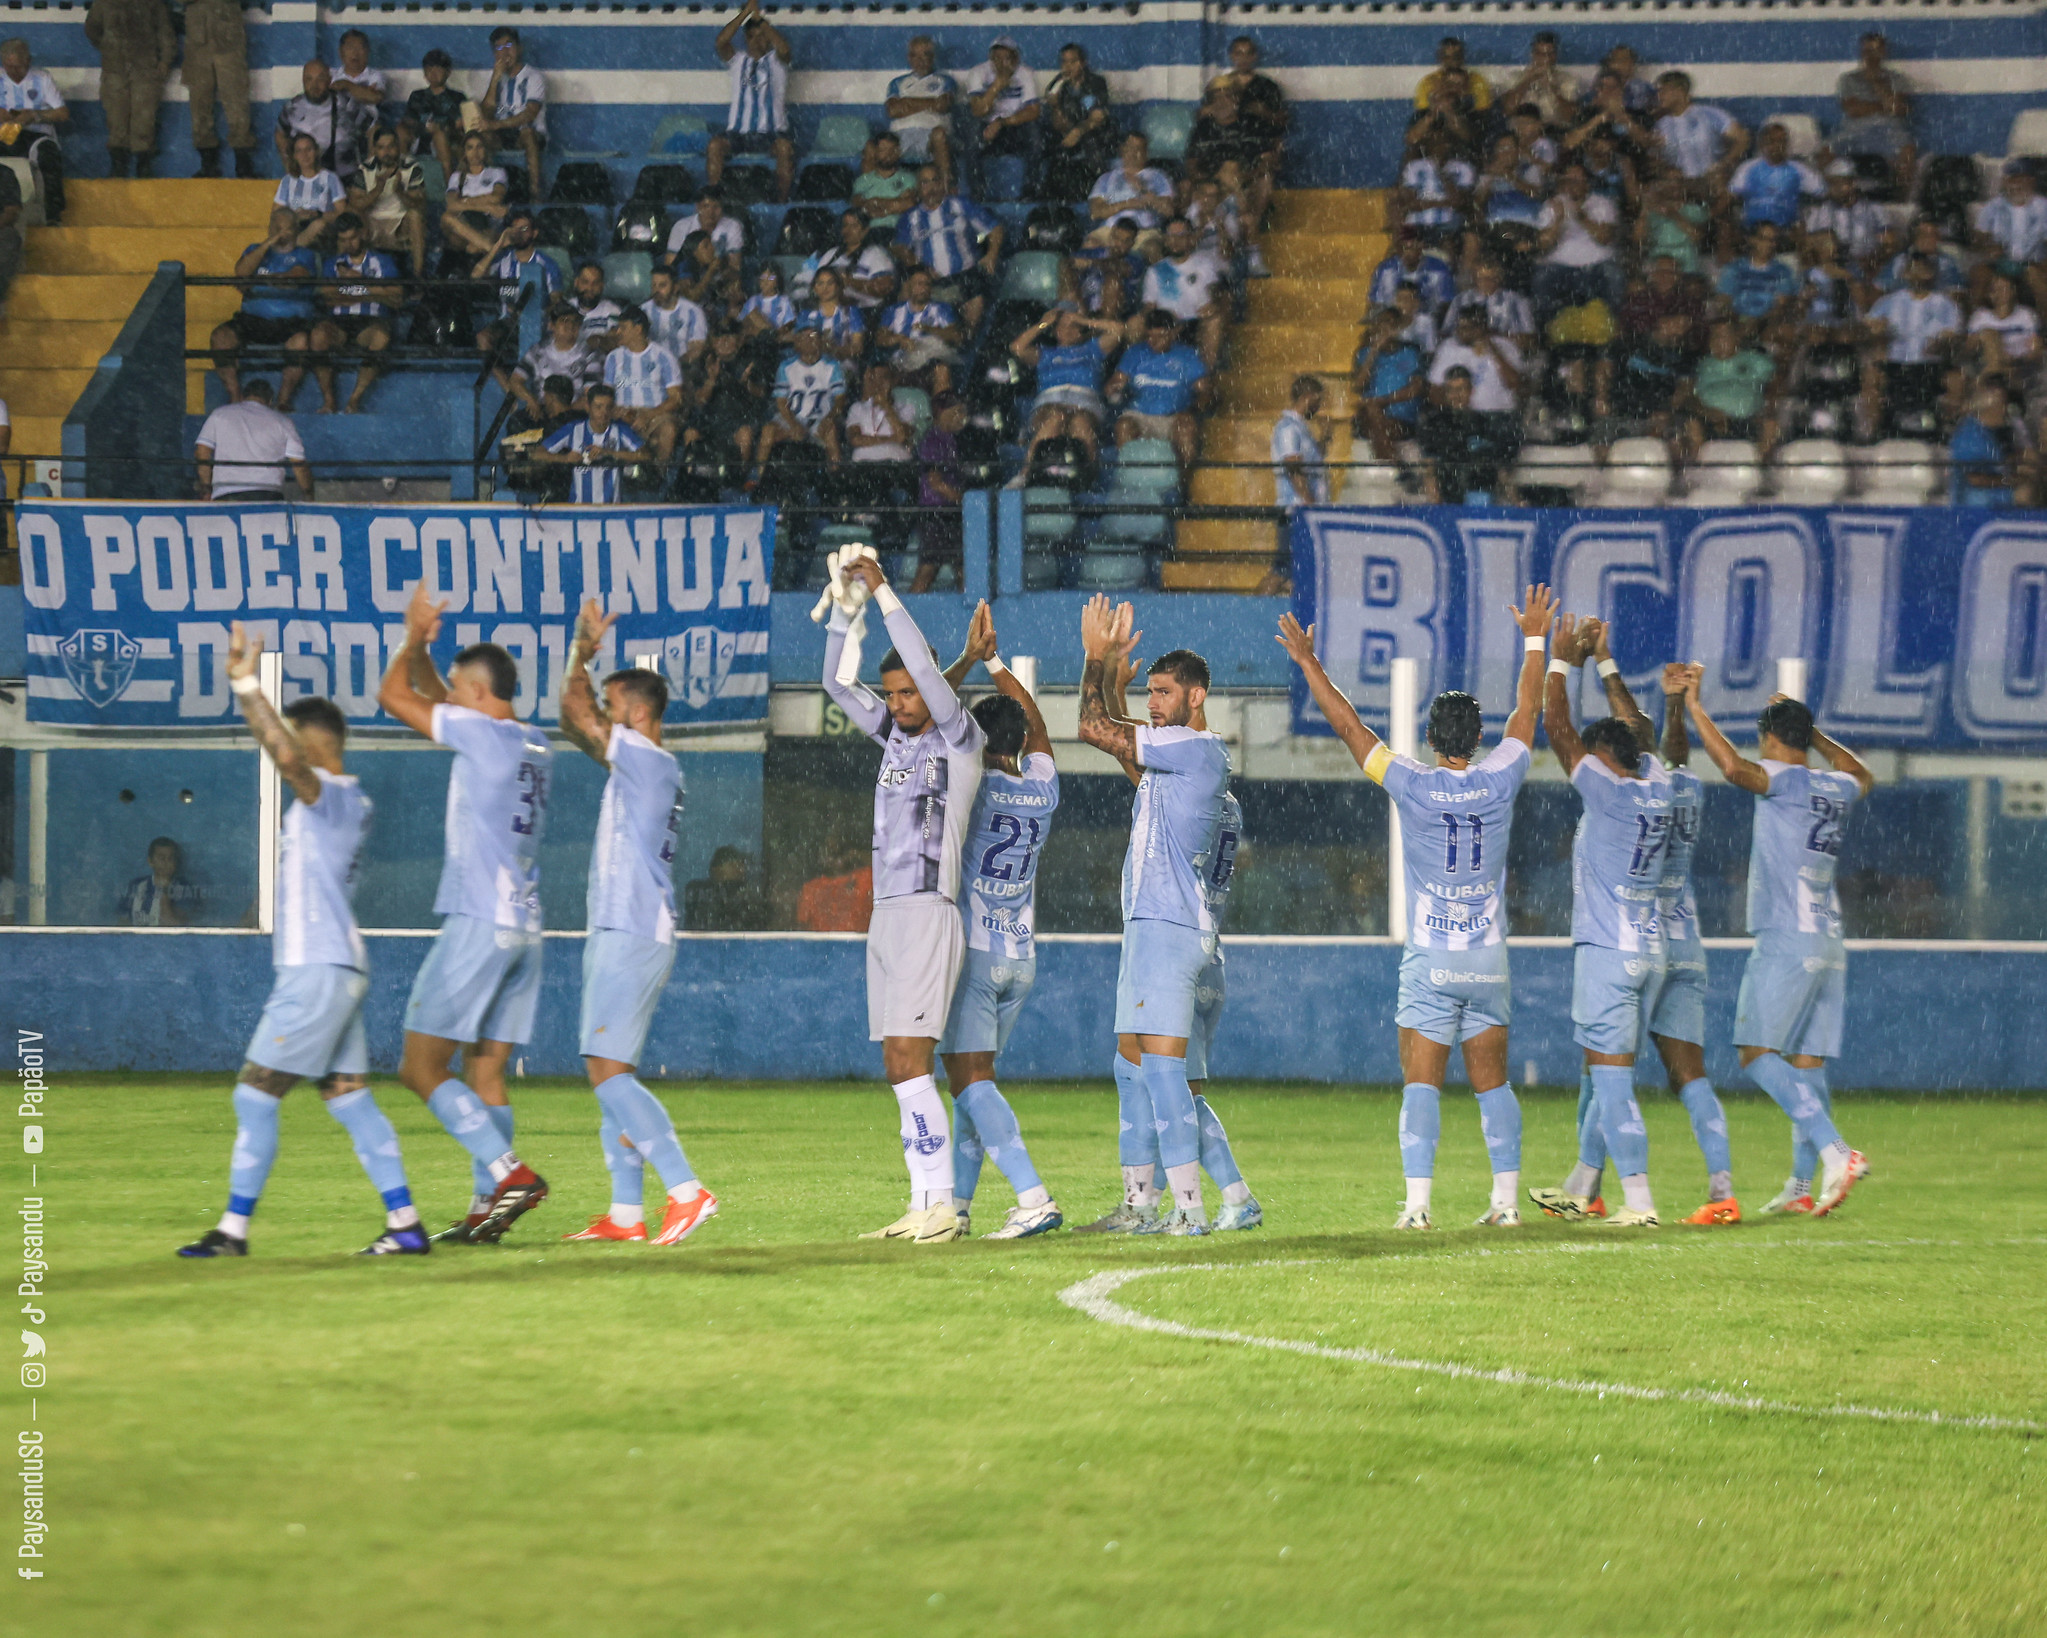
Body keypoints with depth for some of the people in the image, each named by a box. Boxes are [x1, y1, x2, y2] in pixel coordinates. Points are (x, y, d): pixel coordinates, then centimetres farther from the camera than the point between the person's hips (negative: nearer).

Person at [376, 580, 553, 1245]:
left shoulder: (482, 733, -10)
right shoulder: (533, 744, 14)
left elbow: (392, 695, -2)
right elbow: (438, 701, 30)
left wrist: (412, 640, 12)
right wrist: (420, 644, 26)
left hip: (478, 924, -8)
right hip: (524, 927, 8)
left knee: (421, 1065, -5)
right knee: (485, 1072, 10)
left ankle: (510, 1172, -18)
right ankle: (487, 1207, 5)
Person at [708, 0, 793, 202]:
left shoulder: (775, 60, 11)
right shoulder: (738, 59, 15)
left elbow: (783, 48, -14)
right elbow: (721, 42, -5)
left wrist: (758, 17, -13)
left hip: (771, 133, -1)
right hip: (738, 131, 1)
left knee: (784, 147, -34)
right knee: (716, 145, -28)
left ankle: (782, 200, -26)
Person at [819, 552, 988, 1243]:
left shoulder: (961, 739, -5)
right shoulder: (896, 736, 16)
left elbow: (928, 671, -18)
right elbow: (837, 683, 18)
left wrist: (883, 592, -15)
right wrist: (845, 605, 6)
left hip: (929, 914, -8)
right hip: (887, 917, 8)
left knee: (911, 1064, -15)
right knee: (897, 1070, 4)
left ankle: (943, 1205, -16)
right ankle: (922, 1205, 4)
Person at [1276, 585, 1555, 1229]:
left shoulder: (1413, 786, -8)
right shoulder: (1498, 782, -2)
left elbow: (1349, 726, -2)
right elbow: (1526, 714, 14)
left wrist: (1308, 662, 6)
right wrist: (1535, 639, 26)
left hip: (1430, 961, -3)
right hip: (1489, 959, 3)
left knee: (1421, 1082, -4)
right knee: (1492, 1081, 10)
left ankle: (1418, 1201, -15)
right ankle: (1507, 1197, 6)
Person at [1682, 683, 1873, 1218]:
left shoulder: (1782, 779, -7)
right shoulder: (1837, 789, 15)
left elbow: (1733, 766, -28)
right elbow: (1862, 777, 40)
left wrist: (1694, 706, -18)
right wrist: (1811, 732, 44)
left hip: (1786, 942, -8)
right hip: (1830, 946, 8)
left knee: (1758, 1054, -10)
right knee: (1807, 1064, 9)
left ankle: (1835, 1152, -26)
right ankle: (1802, 1187, 9)